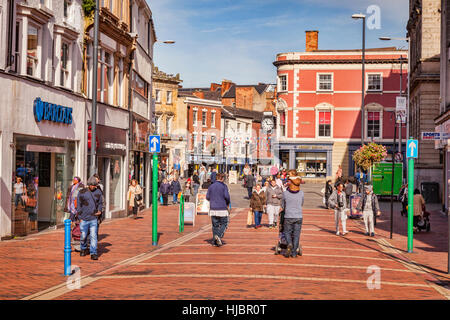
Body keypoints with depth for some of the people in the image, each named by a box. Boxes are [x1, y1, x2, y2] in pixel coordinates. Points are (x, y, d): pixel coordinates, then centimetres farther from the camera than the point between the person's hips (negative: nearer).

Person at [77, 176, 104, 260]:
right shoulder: (82, 192, -1)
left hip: (93, 219, 1)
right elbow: (78, 206, 2)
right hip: (84, 219, -1)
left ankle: (93, 253, -4)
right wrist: (80, 218, -2)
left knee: (93, 236, -7)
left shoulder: (98, 192, 5)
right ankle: (83, 249, 33)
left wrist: (99, 210, -5)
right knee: (83, 236, 9)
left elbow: (100, 203, 16)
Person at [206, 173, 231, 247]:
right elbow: (226, 196, -13)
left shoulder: (211, 186, 7)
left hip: (213, 209, 4)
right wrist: (228, 203, 5)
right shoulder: (224, 186, -4)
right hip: (222, 209, -4)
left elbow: (207, 197, 4)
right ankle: (219, 236, -17)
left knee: (215, 225, 9)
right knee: (224, 224, 6)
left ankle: (215, 241, 6)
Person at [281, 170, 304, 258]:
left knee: (287, 232, 16)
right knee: (296, 234, 8)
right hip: (299, 217, 1)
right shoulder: (301, 193, -5)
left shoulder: (285, 193, -8)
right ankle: (294, 253, 11)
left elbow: (282, 205, 5)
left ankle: (289, 244, -11)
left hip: (288, 217, -1)